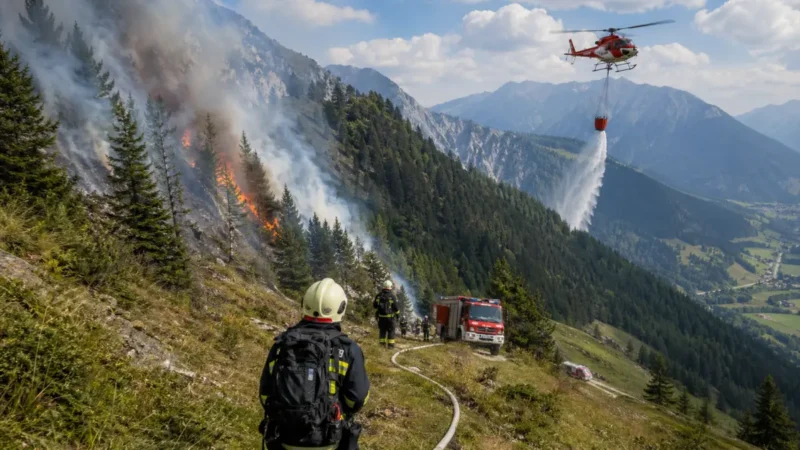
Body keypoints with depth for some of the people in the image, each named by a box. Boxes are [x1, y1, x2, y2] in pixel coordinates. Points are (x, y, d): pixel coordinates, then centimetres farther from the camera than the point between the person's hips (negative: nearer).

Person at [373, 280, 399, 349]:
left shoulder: (379, 295, 1)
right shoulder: (392, 296, -12)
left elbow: (374, 305, 7)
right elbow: (396, 307, -10)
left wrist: (377, 311, 26)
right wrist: (398, 313, 5)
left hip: (381, 316, 4)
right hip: (390, 316, -4)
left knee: (382, 330, 13)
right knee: (391, 330, 6)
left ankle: (382, 343, 15)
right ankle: (390, 344, 5)